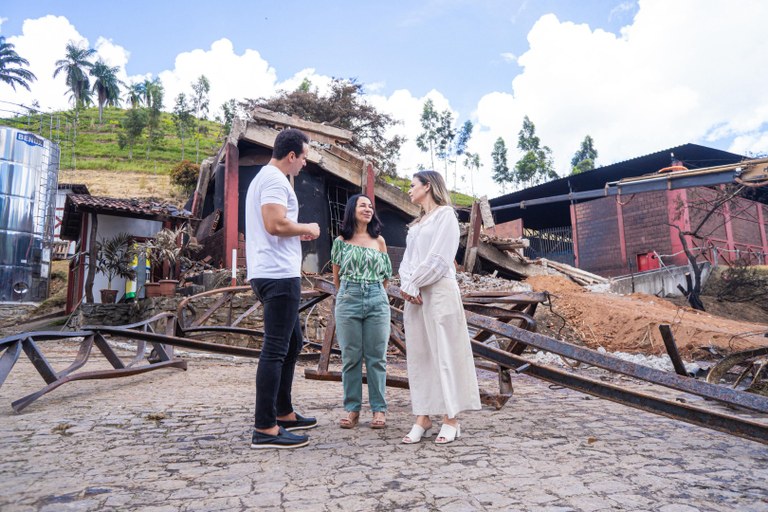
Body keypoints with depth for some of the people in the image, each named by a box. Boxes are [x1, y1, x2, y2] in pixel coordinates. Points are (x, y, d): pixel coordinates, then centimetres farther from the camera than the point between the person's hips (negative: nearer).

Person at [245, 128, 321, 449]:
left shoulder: (265, 177, 23)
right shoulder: (275, 179, -10)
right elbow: (275, 224, -23)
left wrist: (298, 233, 17)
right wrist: (308, 228, -7)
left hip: (272, 274, 11)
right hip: (279, 275, -11)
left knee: (292, 344, 17)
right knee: (275, 349, -9)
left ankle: (283, 413, 26)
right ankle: (265, 429, -4)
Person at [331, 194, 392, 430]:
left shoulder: (379, 241, 11)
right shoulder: (341, 241, 7)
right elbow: (336, 277, 13)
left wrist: (375, 294, 12)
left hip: (377, 300, 1)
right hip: (348, 300, -1)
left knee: (376, 357, 2)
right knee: (350, 357, 3)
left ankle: (379, 409, 9)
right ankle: (352, 409, 11)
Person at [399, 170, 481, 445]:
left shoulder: (445, 214, 1)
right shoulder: (416, 223, 23)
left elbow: (438, 258, -10)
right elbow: (407, 259, 15)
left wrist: (412, 285, -9)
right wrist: (406, 285, -3)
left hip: (439, 291, -7)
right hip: (414, 295, 7)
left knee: (445, 353, -5)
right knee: (418, 355, 4)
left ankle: (451, 419, 2)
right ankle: (422, 419, 9)